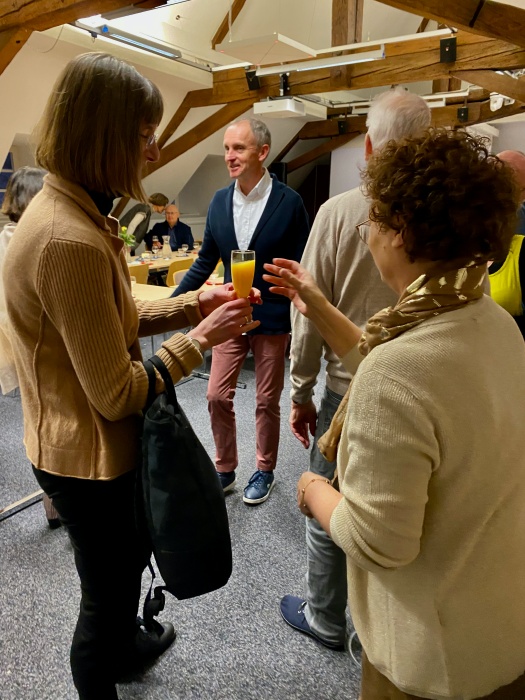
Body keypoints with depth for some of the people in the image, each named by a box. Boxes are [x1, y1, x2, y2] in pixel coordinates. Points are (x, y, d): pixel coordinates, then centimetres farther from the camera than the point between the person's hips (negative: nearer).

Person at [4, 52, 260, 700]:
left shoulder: (67, 209, 3)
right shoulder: (70, 240, -30)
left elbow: (114, 319, 9)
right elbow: (117, 394, -26)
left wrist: (193, 303, 0)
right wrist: (201, 338, -16)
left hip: (87, 443, 10)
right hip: (88, 457, -10)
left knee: (130, 556, 32)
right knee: (105, 592, 17)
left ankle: (125, 641, 61)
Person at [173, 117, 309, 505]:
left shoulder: (289, 201, -10)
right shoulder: (219, 201, 2)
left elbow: (301, 266, -6)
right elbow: (205, 262, 8)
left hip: (272, 318, -3)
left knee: (267, 402, 10)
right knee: (217, 397, 7)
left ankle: (264, 471, 32)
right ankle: (225, 470, 28)